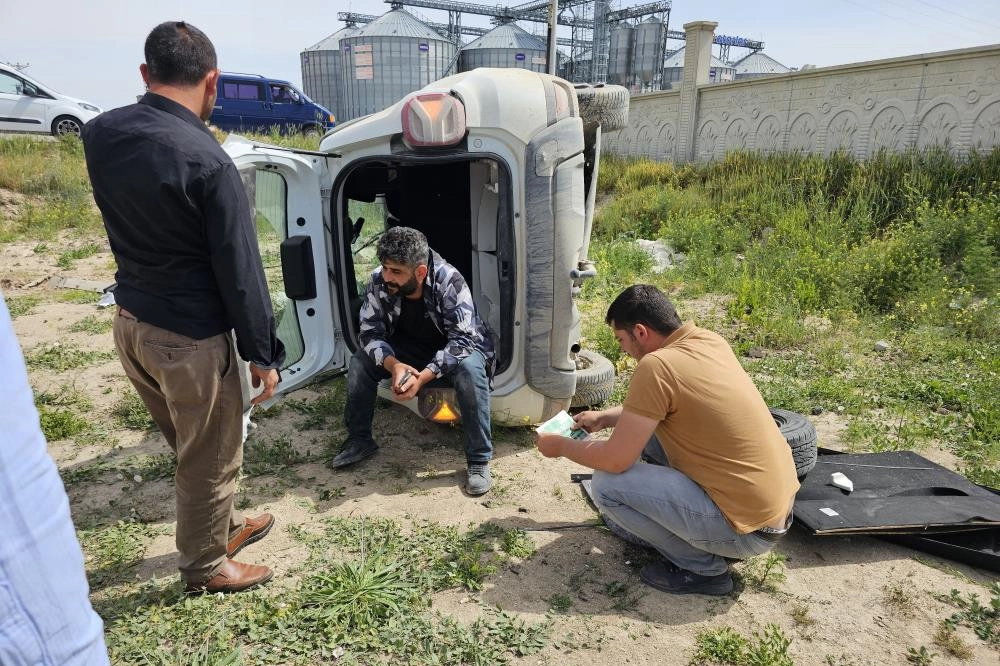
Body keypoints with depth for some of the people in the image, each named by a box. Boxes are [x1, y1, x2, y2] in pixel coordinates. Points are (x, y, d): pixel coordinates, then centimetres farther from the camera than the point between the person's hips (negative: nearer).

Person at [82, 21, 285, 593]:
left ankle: (223, 525, 46)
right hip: (190, 337, -7)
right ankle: (206, 565, 34)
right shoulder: (208, 162, -22)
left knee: (193, 445, 25)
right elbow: (240, 271, -18)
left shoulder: (100, 134, -1)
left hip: (131, 324, 8)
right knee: (211, 458, 14)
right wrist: (263, 353, -7)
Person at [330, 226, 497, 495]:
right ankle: (359, 440, 5)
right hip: (410, 348, 4)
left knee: (469, 369, -37)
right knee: (360, 362, -15)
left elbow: (462, 340, -34)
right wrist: (394, 365, -37)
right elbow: (370, 333, -17)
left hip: (458, 348, -4)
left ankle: (479, 460, -24)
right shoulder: (379, 282, -20)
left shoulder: (449, 282, -32)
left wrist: (423, 376, -44)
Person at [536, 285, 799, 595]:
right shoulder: (710, 341, 3)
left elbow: (615, 460, -18)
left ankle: (702, 566, 4)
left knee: (607, 484, -11)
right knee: (646, 428, 14)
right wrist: (605, 417, 19)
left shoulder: (656, 365, -23)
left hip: (751, 528, -9)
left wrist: (562, 446, -1)